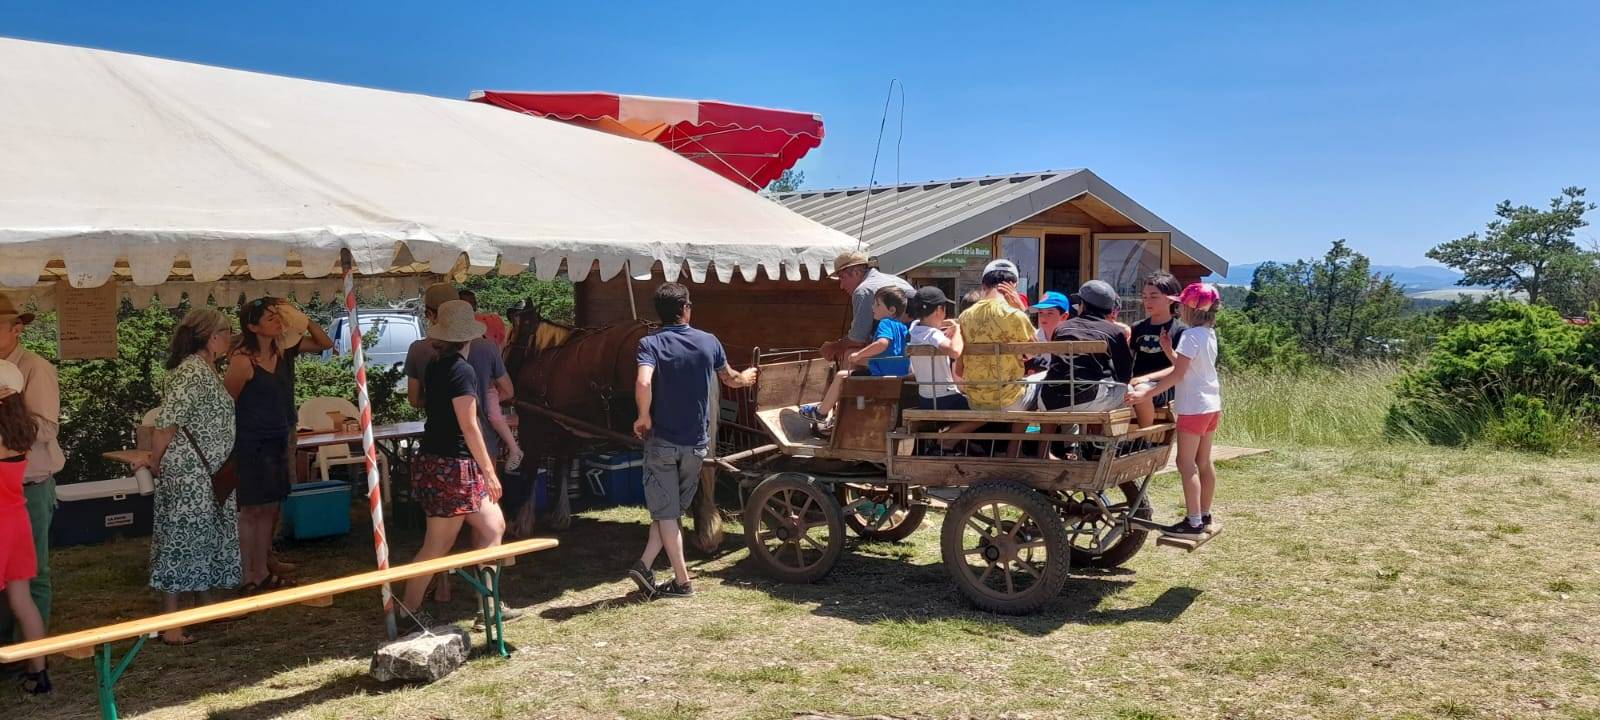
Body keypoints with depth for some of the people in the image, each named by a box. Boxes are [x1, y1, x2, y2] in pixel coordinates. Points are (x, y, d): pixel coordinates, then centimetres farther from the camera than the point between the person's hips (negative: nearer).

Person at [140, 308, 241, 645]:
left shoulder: (207, 370, 13)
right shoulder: (192, 372, -18)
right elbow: (166, 422, -21)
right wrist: (156, 463, -10)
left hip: (209, 475, 10)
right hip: (188, 475, -10)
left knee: (206, 540, 16)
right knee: (182, 540, -5)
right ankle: (169, 623, 1)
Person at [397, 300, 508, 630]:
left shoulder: (434, 366, 9)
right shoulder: (462, 370, -16)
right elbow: (469, 427, -17)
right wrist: (489, 472, -13)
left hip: (433, 462, 9)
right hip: (451, 467, -9)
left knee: (493, 526, 13)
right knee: (438, 546, 1)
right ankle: (408, 612, 12)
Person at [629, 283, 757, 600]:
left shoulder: (650, 343, -9)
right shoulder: (708, 342, 1)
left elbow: (643, 383, -28)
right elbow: (729, 378, 19)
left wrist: (644, 417, -11)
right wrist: (746, 378, 42)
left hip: (661, 441, -2)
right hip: (696, 443, 3)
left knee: (665, 512, 6)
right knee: (673, 509, 15)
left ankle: (682, 580, 6)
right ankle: (645, 565, 4)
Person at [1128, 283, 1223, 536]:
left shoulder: (1191, 335, -18)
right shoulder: (1209, 333, 9)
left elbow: (1177, 374, -24)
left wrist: (1146, 394, -26)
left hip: (1194, 407, -9)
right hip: (1211, 404, 10)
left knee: (1186, 463, -6)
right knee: (1204, 462, 16)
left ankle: (1194, 522, -7)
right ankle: (1204, 515, 24)